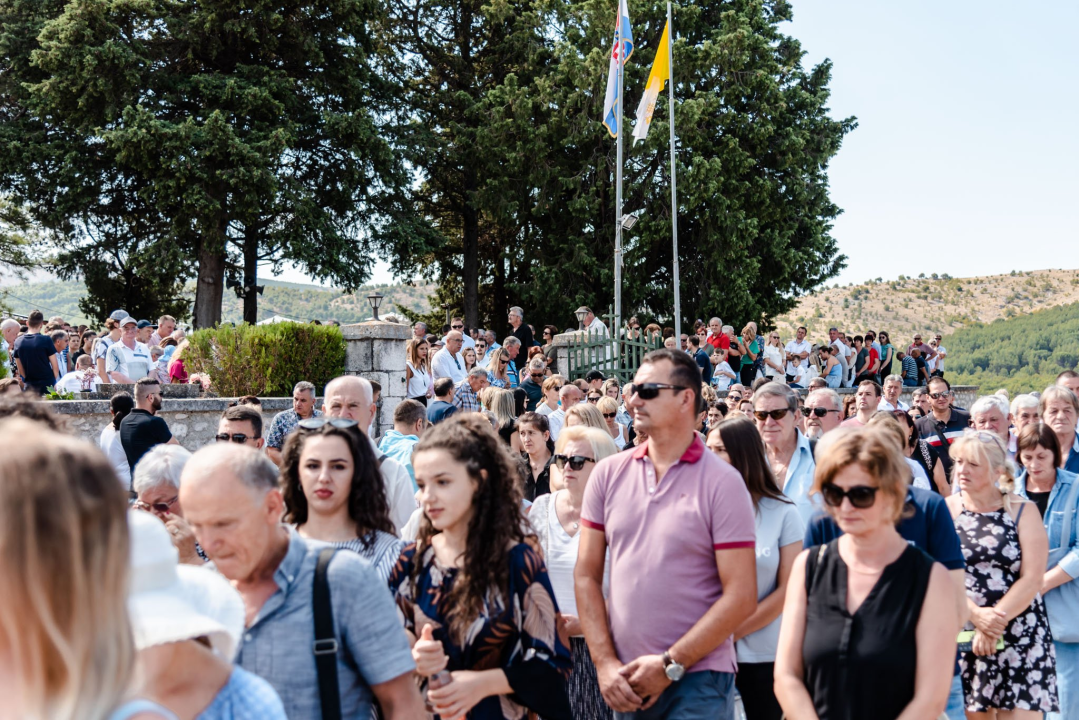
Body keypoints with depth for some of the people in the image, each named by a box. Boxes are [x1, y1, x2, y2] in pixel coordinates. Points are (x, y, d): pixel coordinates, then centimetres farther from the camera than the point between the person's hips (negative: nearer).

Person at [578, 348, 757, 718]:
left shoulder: (722, 482, -7)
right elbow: (586, 575, 4)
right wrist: (605, 663, -4)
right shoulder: (608, 474, 3)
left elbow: (741, 596, -11)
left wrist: (670, 665, -13)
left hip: (697, 679, -3)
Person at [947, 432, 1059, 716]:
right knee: (976, 711, 4)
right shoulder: (947, 509, 3)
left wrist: (996, 622, -13)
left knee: (1023, 710, -6)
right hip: (964, 632, 1)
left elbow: (1033, 578, -6)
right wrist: (976, 615, -15)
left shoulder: (1022, 511, 1)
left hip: (1020, 631, -1)